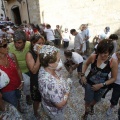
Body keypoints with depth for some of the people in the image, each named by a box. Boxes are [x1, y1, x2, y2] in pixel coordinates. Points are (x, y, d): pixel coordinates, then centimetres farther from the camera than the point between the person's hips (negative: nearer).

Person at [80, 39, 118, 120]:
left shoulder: (113, 62, -25)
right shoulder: (93, 57, -23)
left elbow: (113, 78, -13)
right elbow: (86, 64, 0)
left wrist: (101, 85, -21)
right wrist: (83, 75, -9)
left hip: (102, 86, 1)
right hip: (89, 83, -1)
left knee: (96, 100, 29)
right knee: (88, 100, 15)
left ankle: (92, 106, 67)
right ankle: (86, 112, 51)